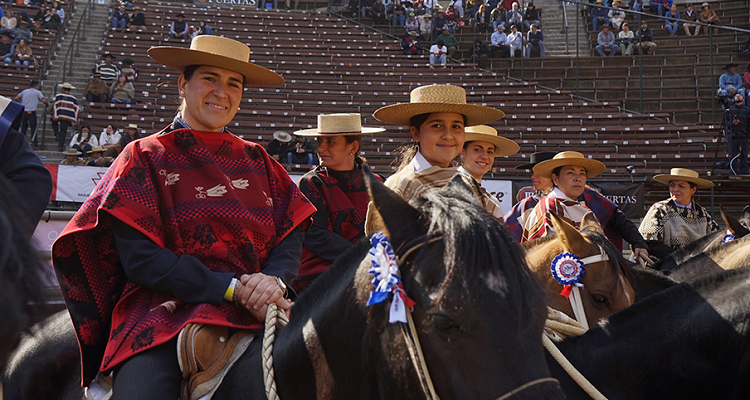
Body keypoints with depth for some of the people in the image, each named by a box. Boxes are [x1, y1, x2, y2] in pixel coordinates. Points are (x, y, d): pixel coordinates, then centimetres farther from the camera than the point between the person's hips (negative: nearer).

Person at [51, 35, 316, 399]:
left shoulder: (257, 161, 19)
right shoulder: (145, 157, 7)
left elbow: (291, 235, 10)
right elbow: (139, 257, -4)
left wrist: (274, 279, -13)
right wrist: (231, 288, -13)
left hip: (255, 313, 4)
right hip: (162, 311, -3)